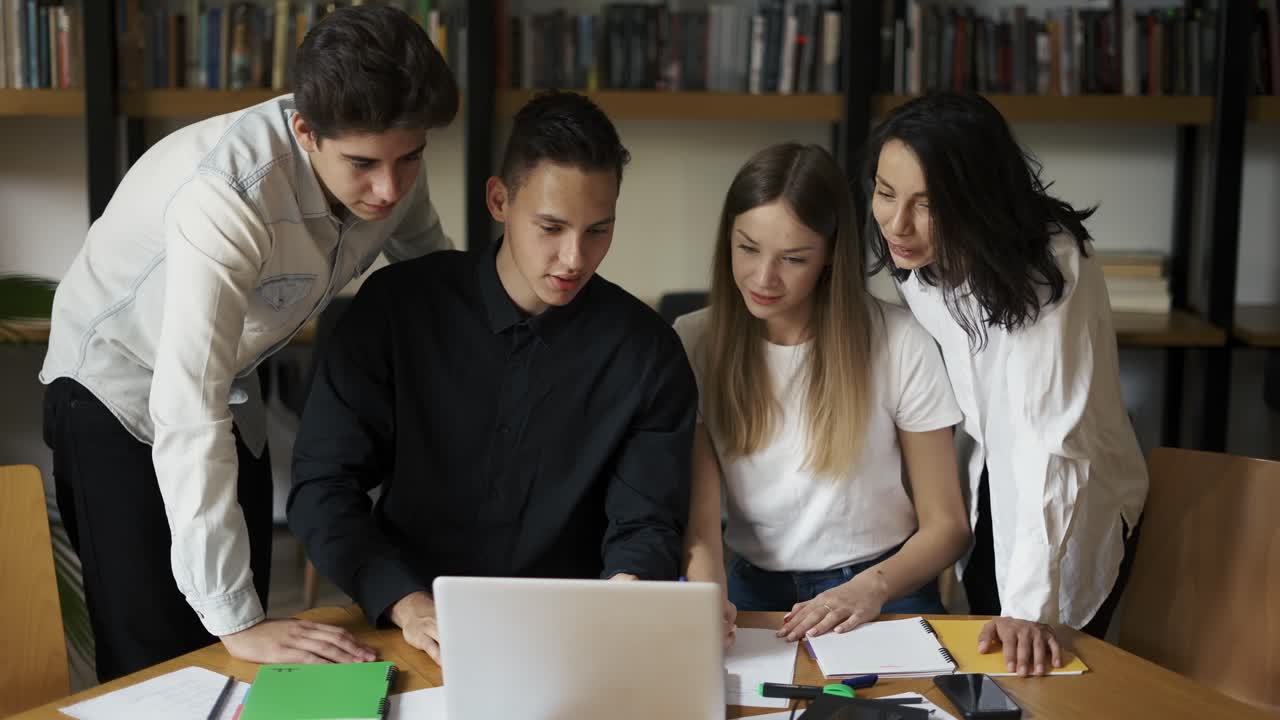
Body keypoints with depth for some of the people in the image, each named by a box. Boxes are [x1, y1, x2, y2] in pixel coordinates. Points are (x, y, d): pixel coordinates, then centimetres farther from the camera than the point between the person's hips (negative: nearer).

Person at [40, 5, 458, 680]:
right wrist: (235, 620, -39)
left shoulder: (390, 158, -15)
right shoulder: (230, 195, -36)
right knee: (157, 660, -6)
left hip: (233, 389, 6)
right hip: (121, 389, -6)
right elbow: (187, 412, -39)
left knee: (236, 659, 8)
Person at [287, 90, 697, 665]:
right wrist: (407, 604, -17)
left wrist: (624, 590, -24)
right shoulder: (398, 305, -3)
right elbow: (321, 484, -3)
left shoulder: (646, 352, -2)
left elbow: (646, 525, 0)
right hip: (417, 634, -1)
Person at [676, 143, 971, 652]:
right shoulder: (695, 344, -2)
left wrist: (874, 586, -20)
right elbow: (699, 517, -8)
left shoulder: (899, 344, -6)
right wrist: (707, 591, -30)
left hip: (884, 591, -2)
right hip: (752, 588, 2)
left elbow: (946, 526, -1)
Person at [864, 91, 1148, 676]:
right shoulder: (916, 256, -12)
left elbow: (1050, 442, -35)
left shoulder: (1048, 267, -29)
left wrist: (1031, 608, -41)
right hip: (981, 494, 5)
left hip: (1066, 513, -5)